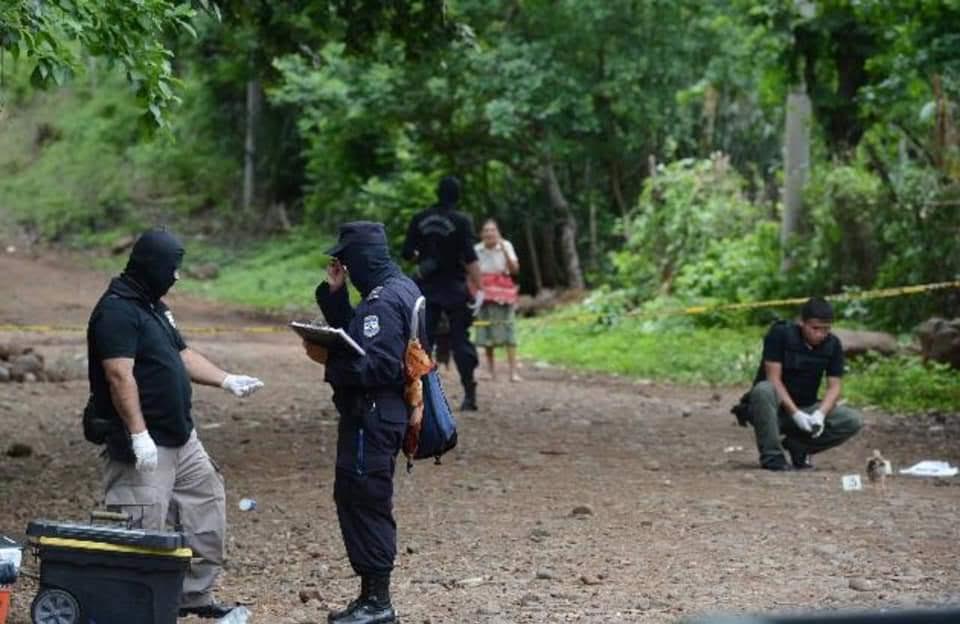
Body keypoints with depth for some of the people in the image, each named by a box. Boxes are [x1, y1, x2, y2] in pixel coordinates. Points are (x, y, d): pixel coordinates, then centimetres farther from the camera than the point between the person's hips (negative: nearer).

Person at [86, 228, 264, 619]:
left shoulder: (153, 306, 15)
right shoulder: (117, 311, -17)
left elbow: (182, 355, 21)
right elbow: (120, 376, -24)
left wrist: (227, 381, 10)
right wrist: (139, 434, -28)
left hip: (180, 436, 11)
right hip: (145, 443, -10)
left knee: (207, 500, 15)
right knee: (143, 529, -8)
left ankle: (195, 594, 25)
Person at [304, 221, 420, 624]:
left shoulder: (383, 300, -18)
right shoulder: (400, 287, 15)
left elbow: (379, 365, -25)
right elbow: (353, 337, 18)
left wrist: (329, 360, -22)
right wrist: (333, 294, 9)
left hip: (373, 417, -11)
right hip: (383, 412, 11)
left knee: (362, 501, -5)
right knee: (354, 498, 16)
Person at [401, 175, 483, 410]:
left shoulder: (419, 219, 1)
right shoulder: (461, 221, -8)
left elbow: (407, 253, 4)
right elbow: (470, 259, -14)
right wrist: (478, 288, -12)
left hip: (427, 287, 2)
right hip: (454, 288, -2)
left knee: (423, 339, 5)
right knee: (460, 340, 3)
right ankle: (469, 394, 3)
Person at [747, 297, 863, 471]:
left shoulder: (833, 344, -2)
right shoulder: (780, 334, -15)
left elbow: (834, 386, -4)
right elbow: (774, 379, -19)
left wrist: (820, 414, -24)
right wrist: (795, 414, -29)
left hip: (806, 409, 4)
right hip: (777, 409, -4)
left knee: (853, 421, -17)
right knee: (763, 390, -38)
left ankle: (797, 445, 1)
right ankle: (771, 456, -23)